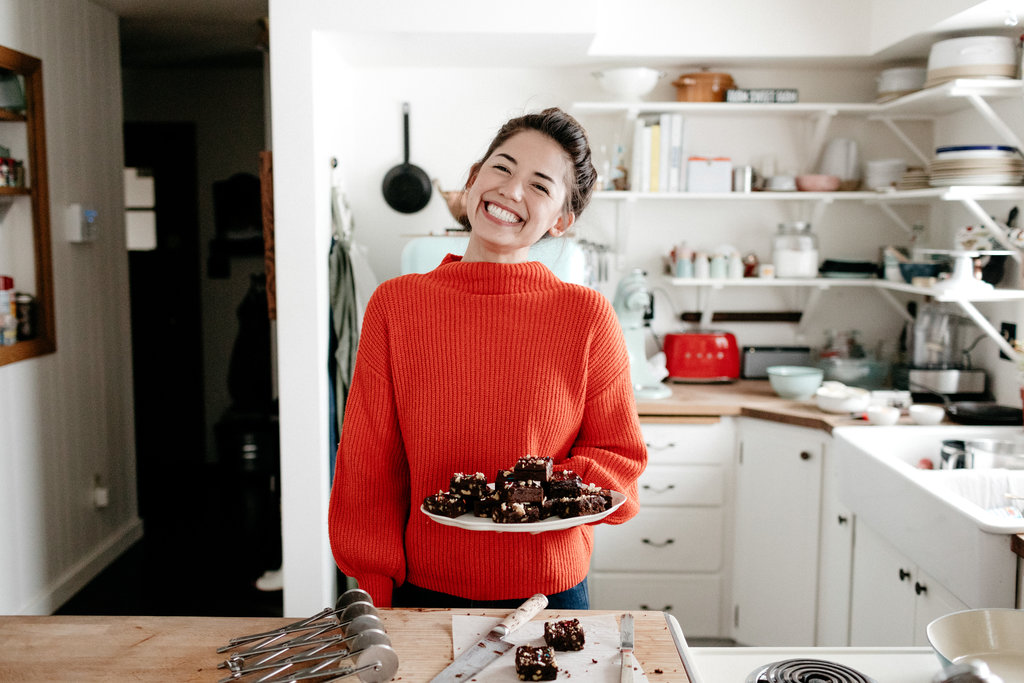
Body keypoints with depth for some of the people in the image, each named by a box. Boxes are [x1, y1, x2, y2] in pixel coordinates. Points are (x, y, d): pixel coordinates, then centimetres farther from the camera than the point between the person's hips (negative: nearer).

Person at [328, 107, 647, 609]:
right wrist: (378, 597, -4)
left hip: (550, 594, 0)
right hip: (423, 593, 1)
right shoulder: (394, 304, -5)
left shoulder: (587, 317, -9)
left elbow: (620, 458, 1)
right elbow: (367, 466, -1)